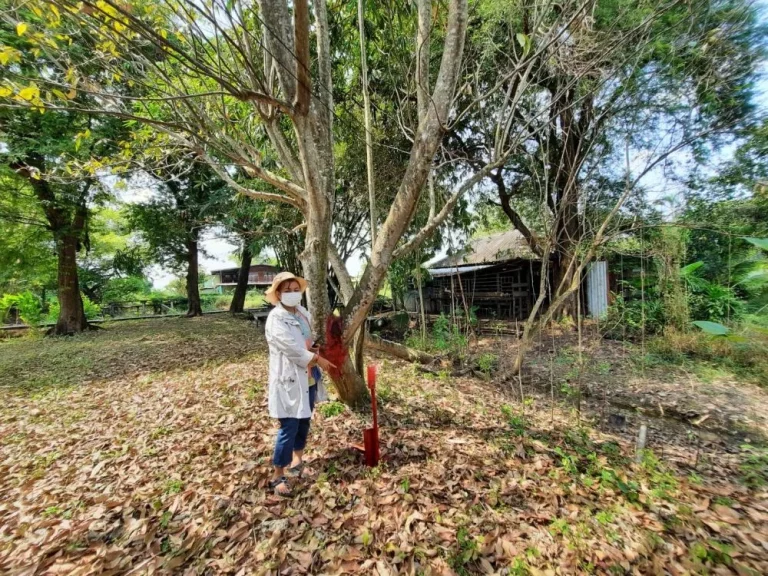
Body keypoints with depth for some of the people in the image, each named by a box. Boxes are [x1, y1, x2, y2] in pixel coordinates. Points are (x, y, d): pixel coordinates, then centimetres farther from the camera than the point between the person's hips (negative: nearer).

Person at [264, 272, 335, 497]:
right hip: (289, 379, -7)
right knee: (289, 427, -1)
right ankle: (277, 477, 18)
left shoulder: (303, 313, 5)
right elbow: (292, 348, -24)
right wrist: (318, 359, -16)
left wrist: (313, 351, -5)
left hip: (308, 377, 8)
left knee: (304, 421, 21)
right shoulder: (275, 319, -18)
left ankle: (297, 458, 42)